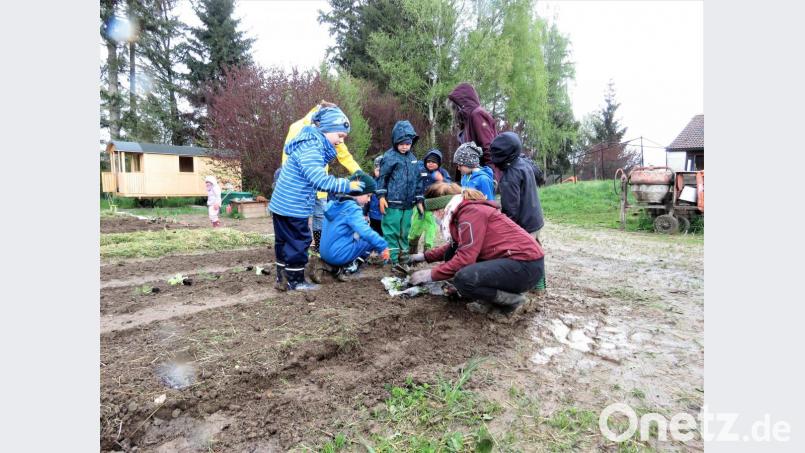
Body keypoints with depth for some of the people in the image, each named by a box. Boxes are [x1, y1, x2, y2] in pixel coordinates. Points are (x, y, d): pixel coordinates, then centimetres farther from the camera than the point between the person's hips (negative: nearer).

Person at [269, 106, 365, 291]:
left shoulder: (313, 144, 11)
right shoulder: (311, 148, -21)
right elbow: (319, 179, -31)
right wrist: (346, 185, -26)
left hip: (282, 204, 10)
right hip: (293, 207, -10)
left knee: (284, 242, 16)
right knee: (298, 242, 2)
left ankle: (283, 279, 27)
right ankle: (295, 281, 15)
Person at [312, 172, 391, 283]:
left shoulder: (336, 203, 9)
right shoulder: (352, 209, -17)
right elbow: (365, 231, -29)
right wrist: (383, 246, -22)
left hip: (325, 253, 8)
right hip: (338, 254, -8)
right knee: (371, 240, 0)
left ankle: (329, 266, 11)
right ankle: (346, 270, -1)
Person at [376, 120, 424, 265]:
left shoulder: (413, 158, 13)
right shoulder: (389, 156, -5)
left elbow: (417, 180, 18)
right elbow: (382, 177, -4)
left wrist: (419, 200, 16)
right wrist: (381, 196, -11)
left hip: (408, 203, 6)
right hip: (393, 203, -6)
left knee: (404, 231, 13)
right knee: (391, 231, -2)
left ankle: (403, 255, 25)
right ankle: (392, 259, 5)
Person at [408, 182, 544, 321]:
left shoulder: (471, 211, -18)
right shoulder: (465, 210, 11)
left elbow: (465, 258, -23)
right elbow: (455, 247, 24)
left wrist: (431, 275, -13)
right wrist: (425, 256, 26)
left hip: (526, 264, -10)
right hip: (507, 258, 10)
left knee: (463, 279, -28)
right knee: (451, 255, 5)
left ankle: (514, 300, -4)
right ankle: (490, 300, 10)